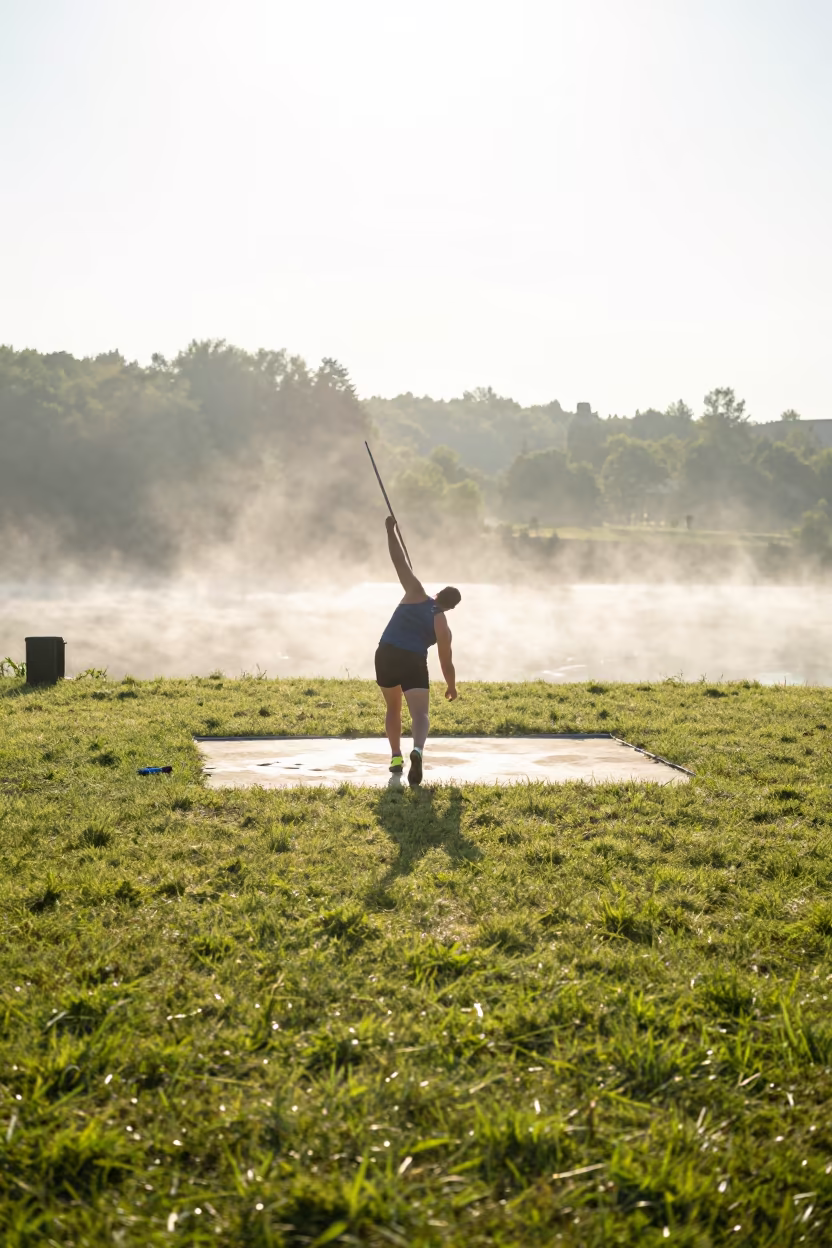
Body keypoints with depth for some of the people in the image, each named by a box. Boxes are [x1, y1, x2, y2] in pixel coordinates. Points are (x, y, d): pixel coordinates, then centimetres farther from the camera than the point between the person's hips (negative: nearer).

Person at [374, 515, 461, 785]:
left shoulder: (416, 594, 4)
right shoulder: (443, 627, 0)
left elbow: (399, 561, 2)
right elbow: (446, 662, 5)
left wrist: (391, 530, 10)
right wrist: (452, 687, 22)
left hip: (385, 655, 4)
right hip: (414, 662, -4)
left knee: (393, 708, 23)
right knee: (420, 714, -11)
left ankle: (396, 757, 17)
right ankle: (417, 750, -41)